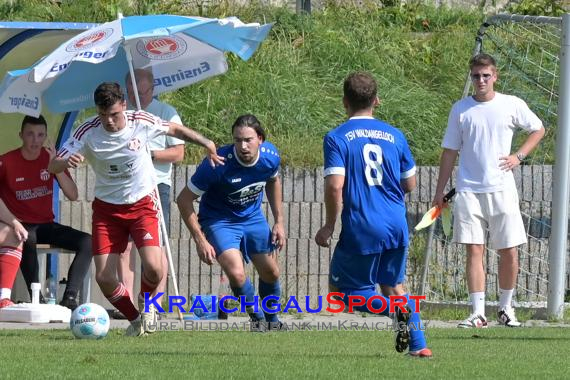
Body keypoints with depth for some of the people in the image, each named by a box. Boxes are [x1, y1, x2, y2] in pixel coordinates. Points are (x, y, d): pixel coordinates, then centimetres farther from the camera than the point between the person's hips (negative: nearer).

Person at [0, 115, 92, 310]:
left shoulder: (51, 157, 3)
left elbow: (73, 195, -6)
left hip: (46, 225, 4)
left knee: (87, 242, -19)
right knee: (27, 239, -40)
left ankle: (69, 298, -27)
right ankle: (36, 299, -36)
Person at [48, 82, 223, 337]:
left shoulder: (141, 122, -13)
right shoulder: (88, 132, -15)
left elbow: (174, 129, 8)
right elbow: (53, 167, -17)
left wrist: (206, 144, 1)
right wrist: (67, 162, -40)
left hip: (142, 203, -1)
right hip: (106, 208, 1)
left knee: (153, 267, -21)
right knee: (104, 278, -10)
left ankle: (147, 303, 16)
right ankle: (135, 318, 19)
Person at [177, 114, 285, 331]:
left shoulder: (270, 156, -17)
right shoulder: (218, 164, -32)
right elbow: (184, 200, -22)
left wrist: (279, 222, 9)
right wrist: (200, 240, -23)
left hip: (253, 218, 5)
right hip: (219, 221, -5)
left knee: (271, 273, 12)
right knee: (236, 273, -22)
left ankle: (272, 321, 40)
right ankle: (257, 319, 6)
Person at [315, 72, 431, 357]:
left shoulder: (337, 138, -5)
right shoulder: (394, 135, 8)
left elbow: (335, 186, -16)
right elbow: (410, 185, 13)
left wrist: (329, 226, -5)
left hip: (361, 229, -5)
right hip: (397, 226, 5)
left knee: (341, 289, 9)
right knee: (394, 286, 21)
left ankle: (394, 309, -16)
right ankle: (418, 345, 6)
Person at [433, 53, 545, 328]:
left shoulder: (512, 105, 2)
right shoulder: (460, 109, 5)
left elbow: (538, 129, 16)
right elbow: (450, 151, 9)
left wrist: (519, 156, 1)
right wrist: (439, 192, 6)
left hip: (501, 189, 0)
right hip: (469, 190, 0)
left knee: (509, 251, 0)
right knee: (474, 250, -4)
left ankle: (506, 308, 16)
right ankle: (477, 313, -4)